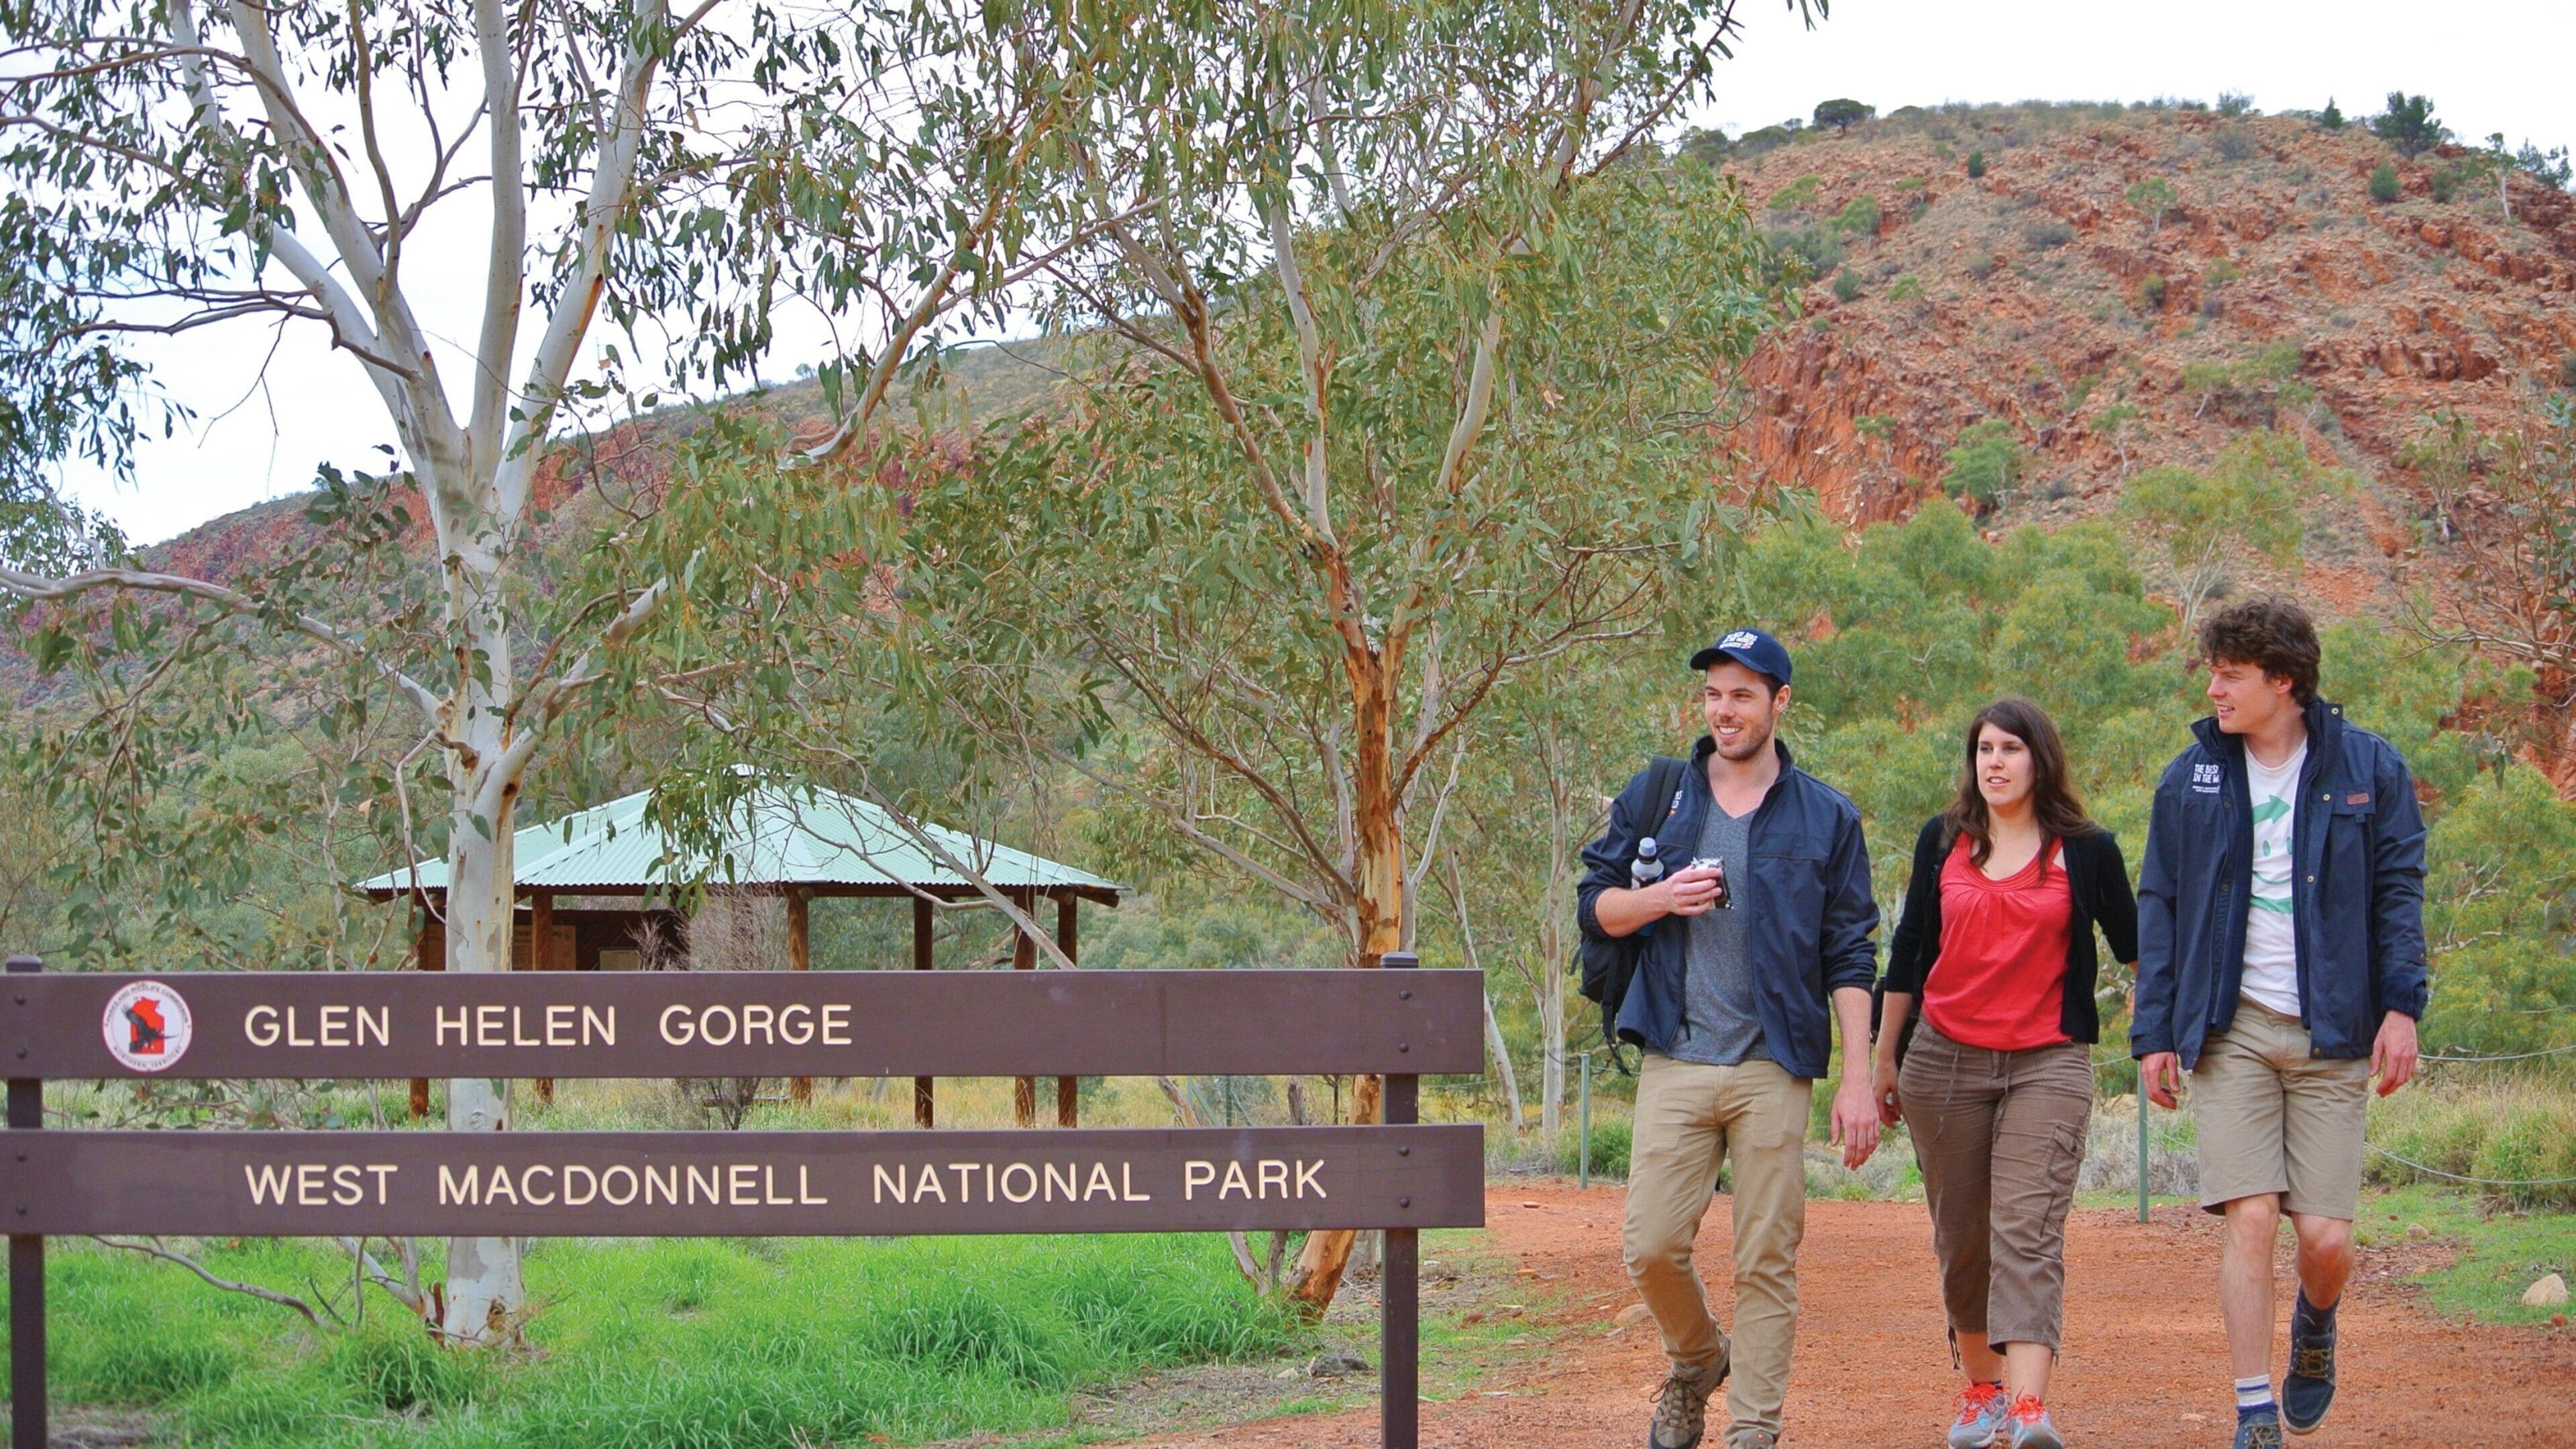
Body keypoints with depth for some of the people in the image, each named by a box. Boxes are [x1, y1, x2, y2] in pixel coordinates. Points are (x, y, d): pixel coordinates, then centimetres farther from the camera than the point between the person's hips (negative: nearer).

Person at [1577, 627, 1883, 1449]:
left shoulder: (1826, 819, 6)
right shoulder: (1655, 796, 10)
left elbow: (1850, 960, 4)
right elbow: (1593, 907, 12)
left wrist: (1857, 1080, -5)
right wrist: (1659, 898, -10)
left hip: (1774, 1070, -1)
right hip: (1674, 1064, 1)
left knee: (1766, 1262, -1)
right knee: (1650, 1247, -4)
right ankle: (1695, 1364, 24)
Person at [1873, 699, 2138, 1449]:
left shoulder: (2086, 851, 2)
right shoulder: (1943, 841, 8)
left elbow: (2134, 946, 13)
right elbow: (1908, 951, 15)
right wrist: (1885, 1058, 17)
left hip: (2048, 1064, -3)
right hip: (1944, 1062, 3)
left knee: (2028, 1235, -15)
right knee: (1962, 1239, 8)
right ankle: (1981, 1388, 23)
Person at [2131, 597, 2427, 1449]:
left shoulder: (2368, 770, 3)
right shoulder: (2191, 779, 6)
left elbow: (2398, 892, 4)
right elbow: (2159, 909, 8)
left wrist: (2401, 1005, -9)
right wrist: (2154, 1033, 2)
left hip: (2331, 1034, 0)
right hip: (2231, 1029, 1)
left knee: (2327, 1238, -2)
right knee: (2251, 1219, -9)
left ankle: (2314, 1331, 32)